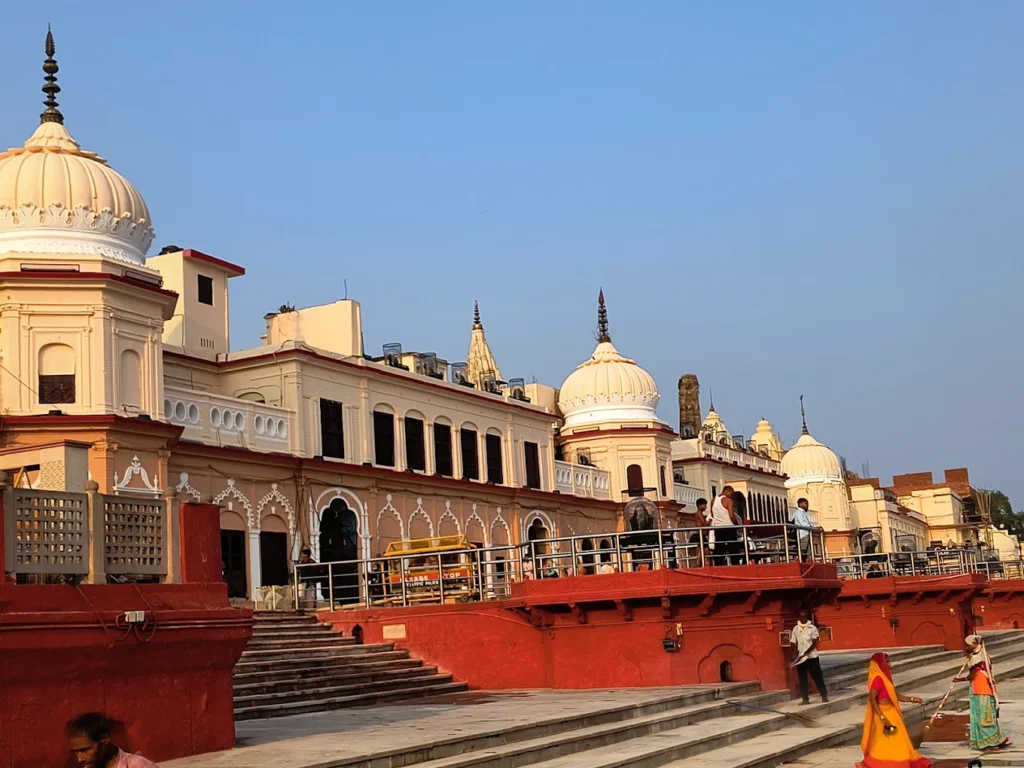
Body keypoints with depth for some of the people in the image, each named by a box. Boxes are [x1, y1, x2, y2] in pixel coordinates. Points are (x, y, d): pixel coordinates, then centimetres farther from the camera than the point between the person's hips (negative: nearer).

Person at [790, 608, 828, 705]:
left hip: (812, 656, -2)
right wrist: (795, 655, -9)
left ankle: (824, 696, 11)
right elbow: (794, 644, 5)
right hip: (800, 658, 2)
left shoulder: (812, 628, -3)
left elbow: (814, 643, -8)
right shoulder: (795, 629, 4)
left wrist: (806, 652, -18)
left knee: (817, 676, 1)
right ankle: (805, 698, 5)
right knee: (802, 678, 2)